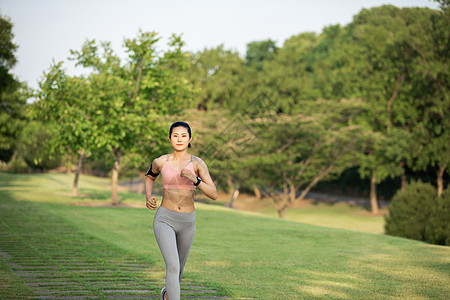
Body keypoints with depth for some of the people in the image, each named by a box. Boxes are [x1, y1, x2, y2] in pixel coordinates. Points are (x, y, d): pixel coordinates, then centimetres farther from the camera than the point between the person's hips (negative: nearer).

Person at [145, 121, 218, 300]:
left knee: (179, 267, 22)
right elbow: (150, 177, 20)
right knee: (173, 267, -22)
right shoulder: (160, 162, -4)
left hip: (187, 223, 2)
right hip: (165, 220, -2)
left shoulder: (198, 163, -5)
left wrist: (194, 179, -26)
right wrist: (149, 197, 0)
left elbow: (214, 195, -11)